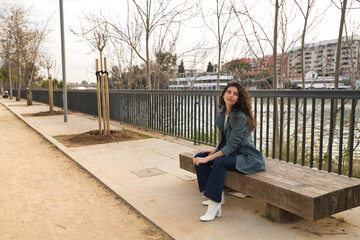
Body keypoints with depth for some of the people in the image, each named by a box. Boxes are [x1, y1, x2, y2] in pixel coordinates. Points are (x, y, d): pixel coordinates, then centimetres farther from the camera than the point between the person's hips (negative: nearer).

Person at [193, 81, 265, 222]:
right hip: (232, 153, 9)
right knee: (199, 157, -5)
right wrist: (214, 150, 2)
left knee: (219, 161, -34)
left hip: (246, 158, -9)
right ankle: (218, 195, 1)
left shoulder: (240, 117, -23)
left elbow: (231, 146, -25)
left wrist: (208, 159, -27)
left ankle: (214, 205, -27)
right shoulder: (223, 112, 3)